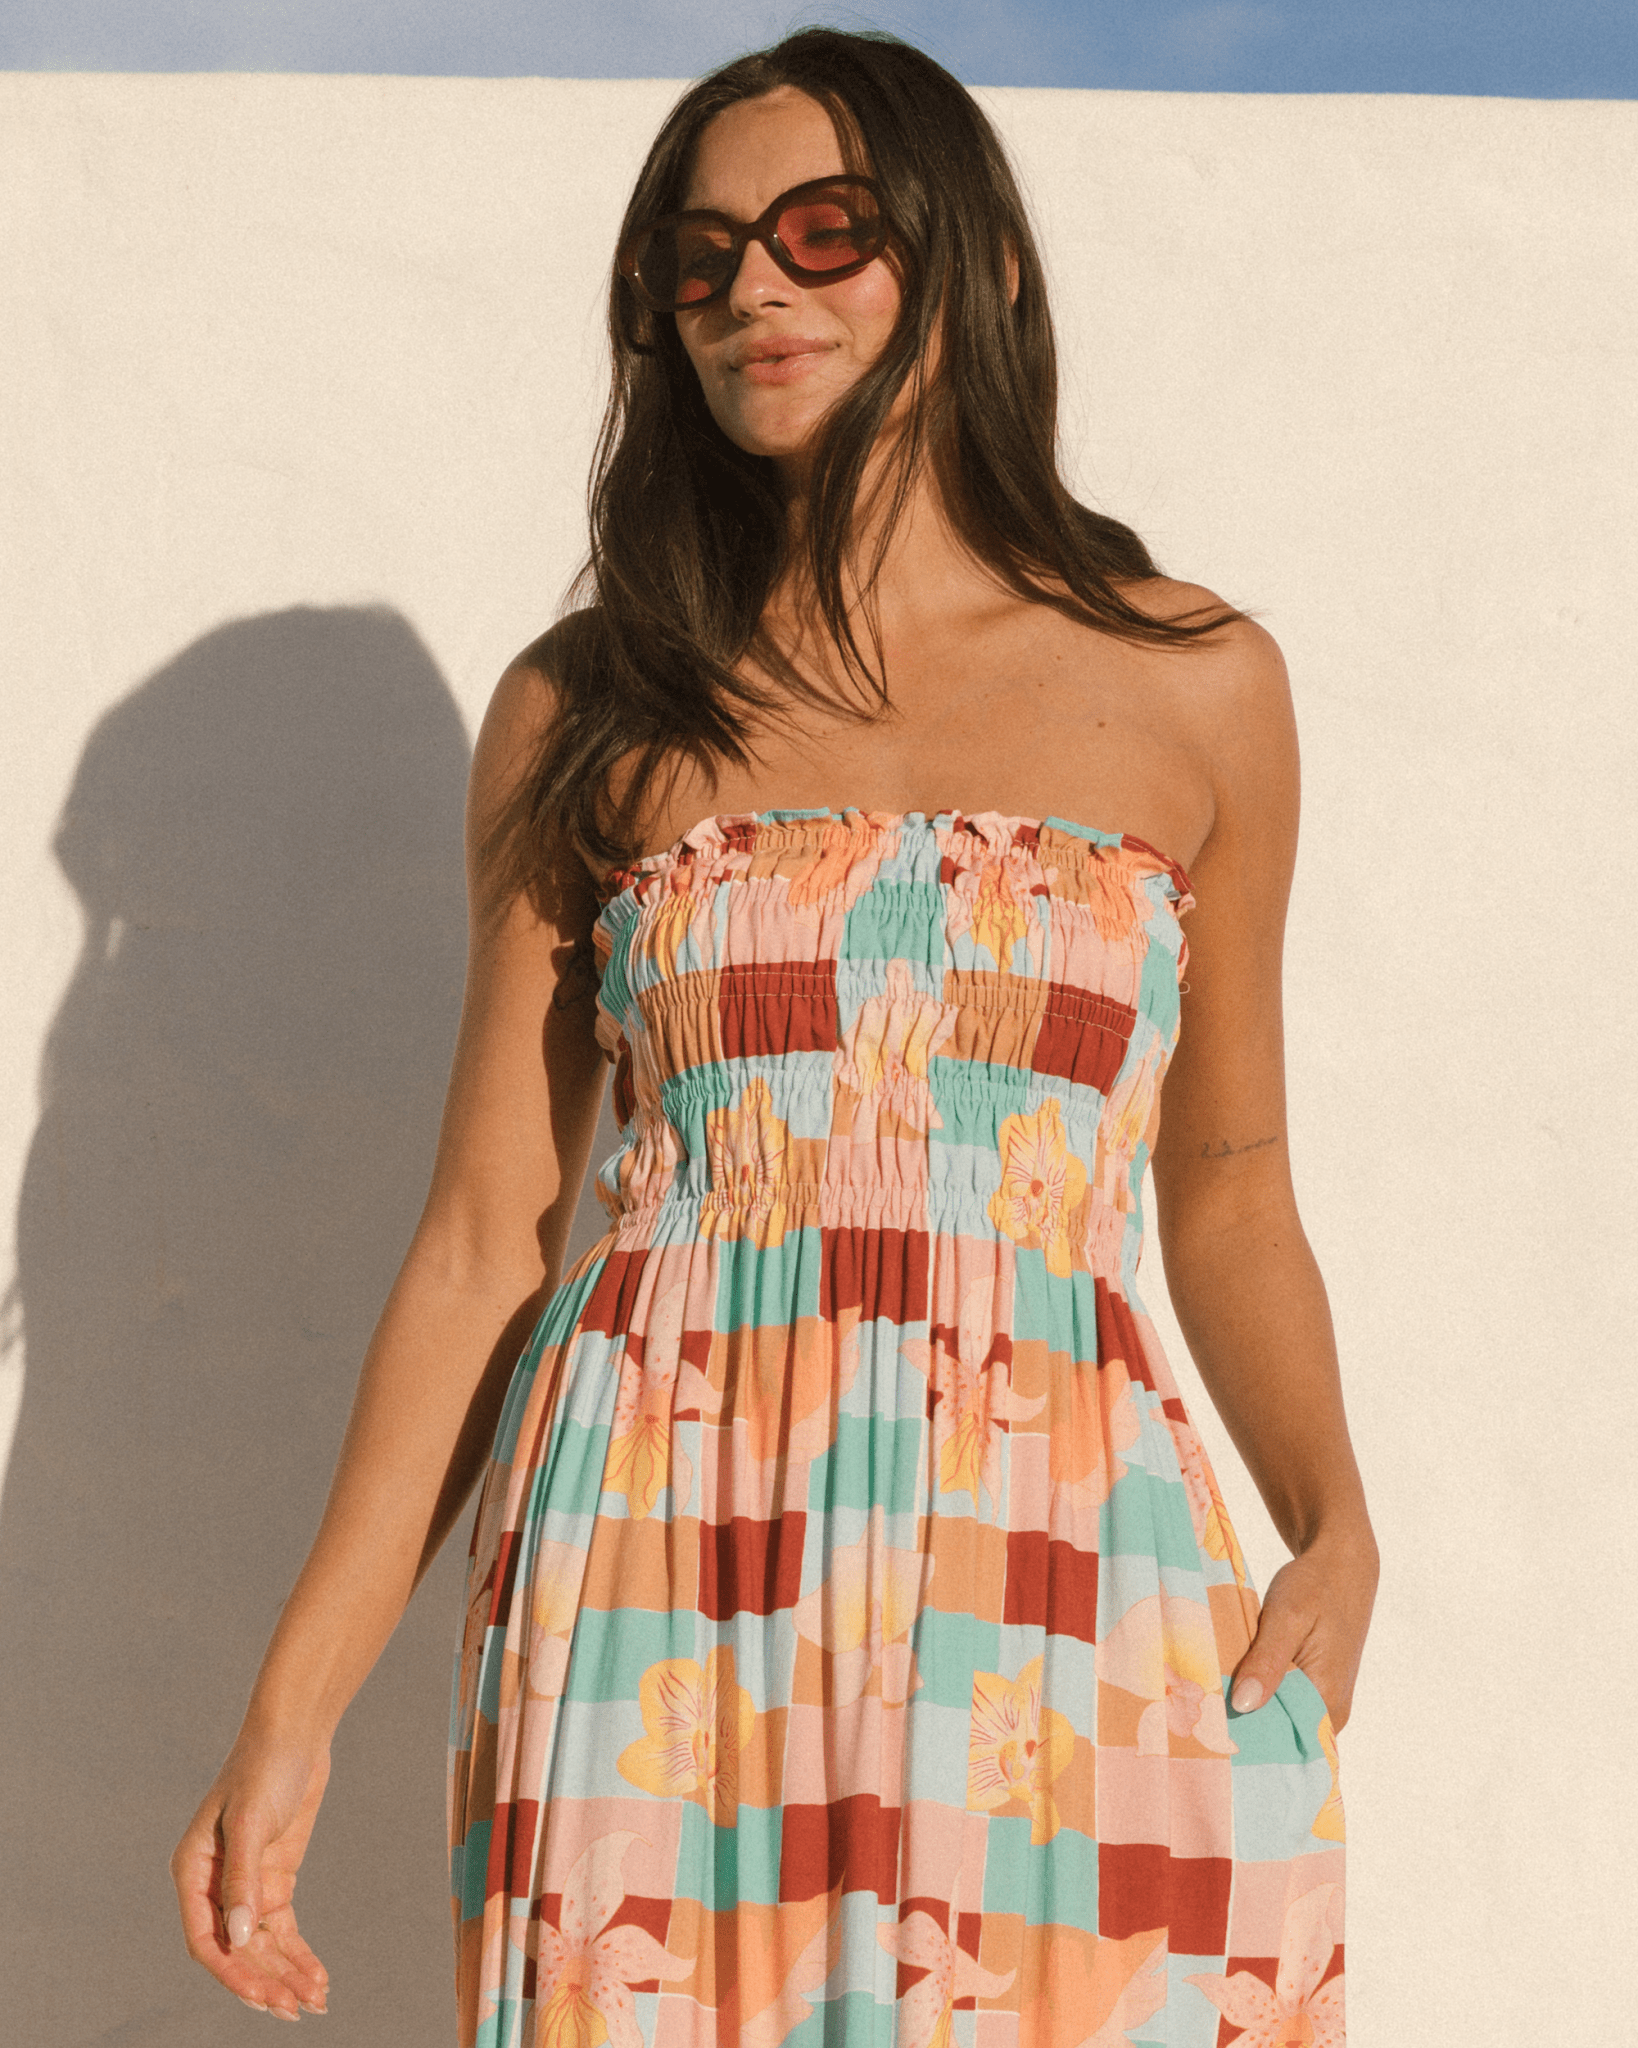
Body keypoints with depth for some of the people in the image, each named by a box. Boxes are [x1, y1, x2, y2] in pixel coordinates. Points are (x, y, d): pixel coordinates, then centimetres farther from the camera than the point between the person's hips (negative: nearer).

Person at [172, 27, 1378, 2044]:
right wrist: (297, 1702, 1)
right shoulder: (585, 712, 8)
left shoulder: (1195, 687, 8)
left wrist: (1332, 1523, -2)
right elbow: (483, 1238, 7)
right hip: (656, 1587, 0)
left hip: (1066, 1588, 0)